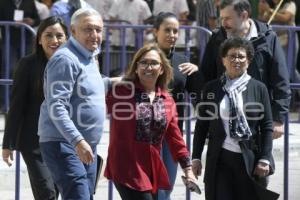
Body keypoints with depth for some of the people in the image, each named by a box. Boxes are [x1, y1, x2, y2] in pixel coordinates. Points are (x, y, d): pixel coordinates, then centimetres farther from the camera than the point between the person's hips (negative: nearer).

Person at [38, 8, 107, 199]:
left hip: (86, 146, 10)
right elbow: (56, 107, -23)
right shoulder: (65, 59, -15)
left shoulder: (89, 58, 17)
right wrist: (78, 141, -31)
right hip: (64, 144, -10)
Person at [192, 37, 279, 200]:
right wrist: (196, 157, 5)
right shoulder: (211, 88, 6)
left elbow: (267, 127, 2)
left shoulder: (258, 88, 3)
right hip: (219, 159, 1)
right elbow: (201, 125, 9)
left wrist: (265, 159, -5)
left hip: (249, 159, -1)